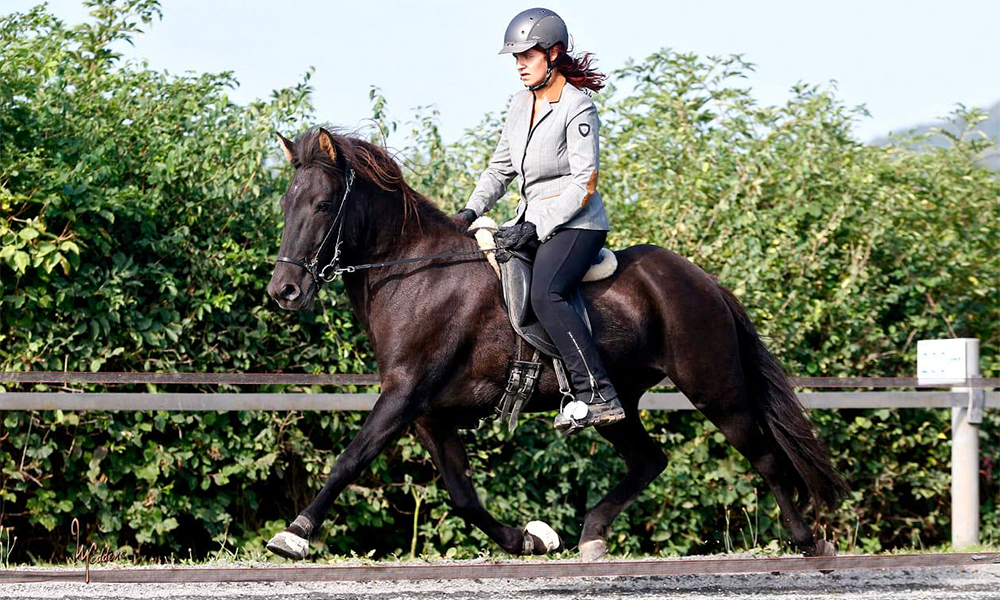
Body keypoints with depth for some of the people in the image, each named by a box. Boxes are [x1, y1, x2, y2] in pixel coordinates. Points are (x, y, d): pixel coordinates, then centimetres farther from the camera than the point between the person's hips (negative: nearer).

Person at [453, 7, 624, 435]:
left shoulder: (577, 109, -13)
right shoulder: (521, 103, 11)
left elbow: (585, 186, -17)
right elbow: (501, 167, 18)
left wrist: (534, 226, -21)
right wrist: (472, 210, 3)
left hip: (576, 224, -10)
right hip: (533, 224, 10)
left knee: (545, 295, -31)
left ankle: (599, 396, -33)